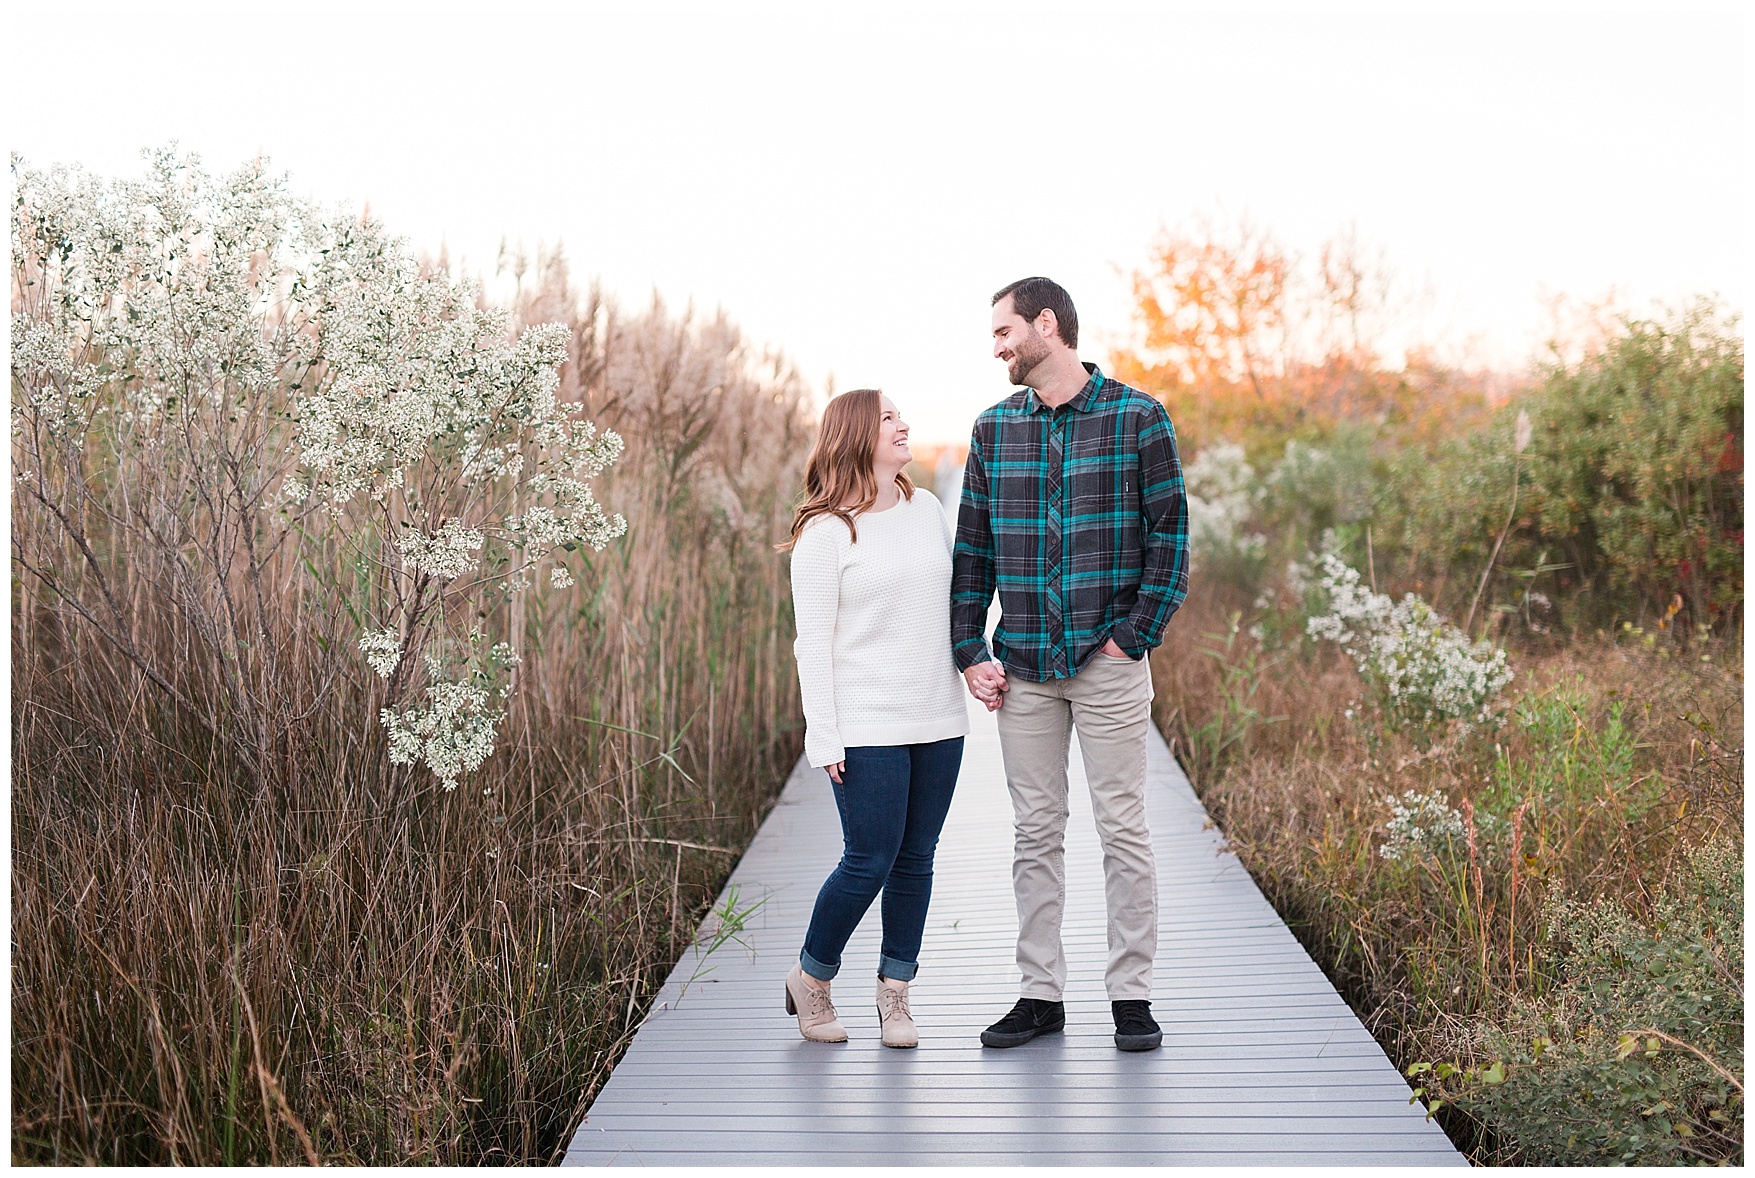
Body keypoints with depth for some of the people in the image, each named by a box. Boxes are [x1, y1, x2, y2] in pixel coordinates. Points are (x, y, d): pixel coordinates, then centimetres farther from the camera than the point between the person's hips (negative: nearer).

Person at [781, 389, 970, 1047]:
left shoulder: (927, 509, 11)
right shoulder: (825, 532, -7)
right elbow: (813, 643, -7)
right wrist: (825, 736, -11)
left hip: (937, 721, 5)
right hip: (867, 727, -5)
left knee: (915, 861, 8)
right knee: (869, 861, -5)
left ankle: (895, 994, 20)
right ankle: (811, 979, 18)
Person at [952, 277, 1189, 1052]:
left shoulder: (1138, 418, -1)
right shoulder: (994, 429, 10)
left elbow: (1169, 534, -3)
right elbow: (972, 546, 11)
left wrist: (1134, 636, -10)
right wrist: (970, 654, 3)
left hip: (1107, 662, -3)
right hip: (1022, 667, 4)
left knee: (1123, 829, 1)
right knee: (1035, 834, 8)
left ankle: (1131, 995, 11)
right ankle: (1040, 993, 16)